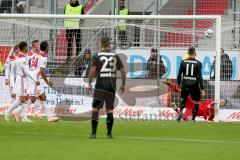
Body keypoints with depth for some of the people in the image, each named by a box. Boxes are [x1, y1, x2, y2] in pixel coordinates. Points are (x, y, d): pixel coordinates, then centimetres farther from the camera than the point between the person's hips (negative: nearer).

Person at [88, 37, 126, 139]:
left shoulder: (97, 56, -1)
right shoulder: (115, 56, 8)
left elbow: (92, 70, -11)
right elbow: (123, 71, 6)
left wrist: (89, 83, -5)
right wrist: (123, 84, 14)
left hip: (100, 84, -3)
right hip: (112, 84, 3)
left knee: (95, 108, 2)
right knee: (109, 109, 8)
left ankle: (93, 133, -5)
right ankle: (109, 133, 5)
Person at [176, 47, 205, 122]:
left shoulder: (183, 62, 1)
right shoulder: (198, 63, -4)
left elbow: (179, 74, 5)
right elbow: (200, 77, -8)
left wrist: (179, 84, 19)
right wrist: (202, 89, -7)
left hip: (185, 84, 2)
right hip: (194, 85, -2)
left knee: (183, 99, 21)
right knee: (196, 102, 13)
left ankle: (181, 111, -7)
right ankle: (193, 119, 7)